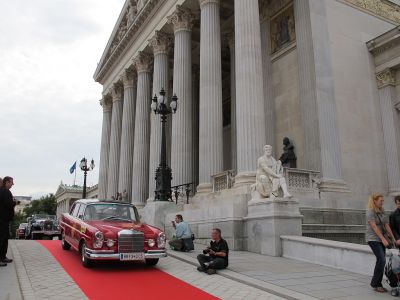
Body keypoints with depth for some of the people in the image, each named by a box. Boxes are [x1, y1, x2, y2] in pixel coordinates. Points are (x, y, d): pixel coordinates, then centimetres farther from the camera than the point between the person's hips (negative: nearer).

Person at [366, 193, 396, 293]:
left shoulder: (382, 212, 12)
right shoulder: (370, 212, -10)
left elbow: (387, 226, 10)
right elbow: (374, 227, -16)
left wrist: (393, 238, 4)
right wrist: (383, 239, -19)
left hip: (381, 239, 7)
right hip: (373, 239, -7)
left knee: (381, 261, 3)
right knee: (381, 260, -14)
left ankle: (378, 284, 12)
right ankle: (375, 283, -2)